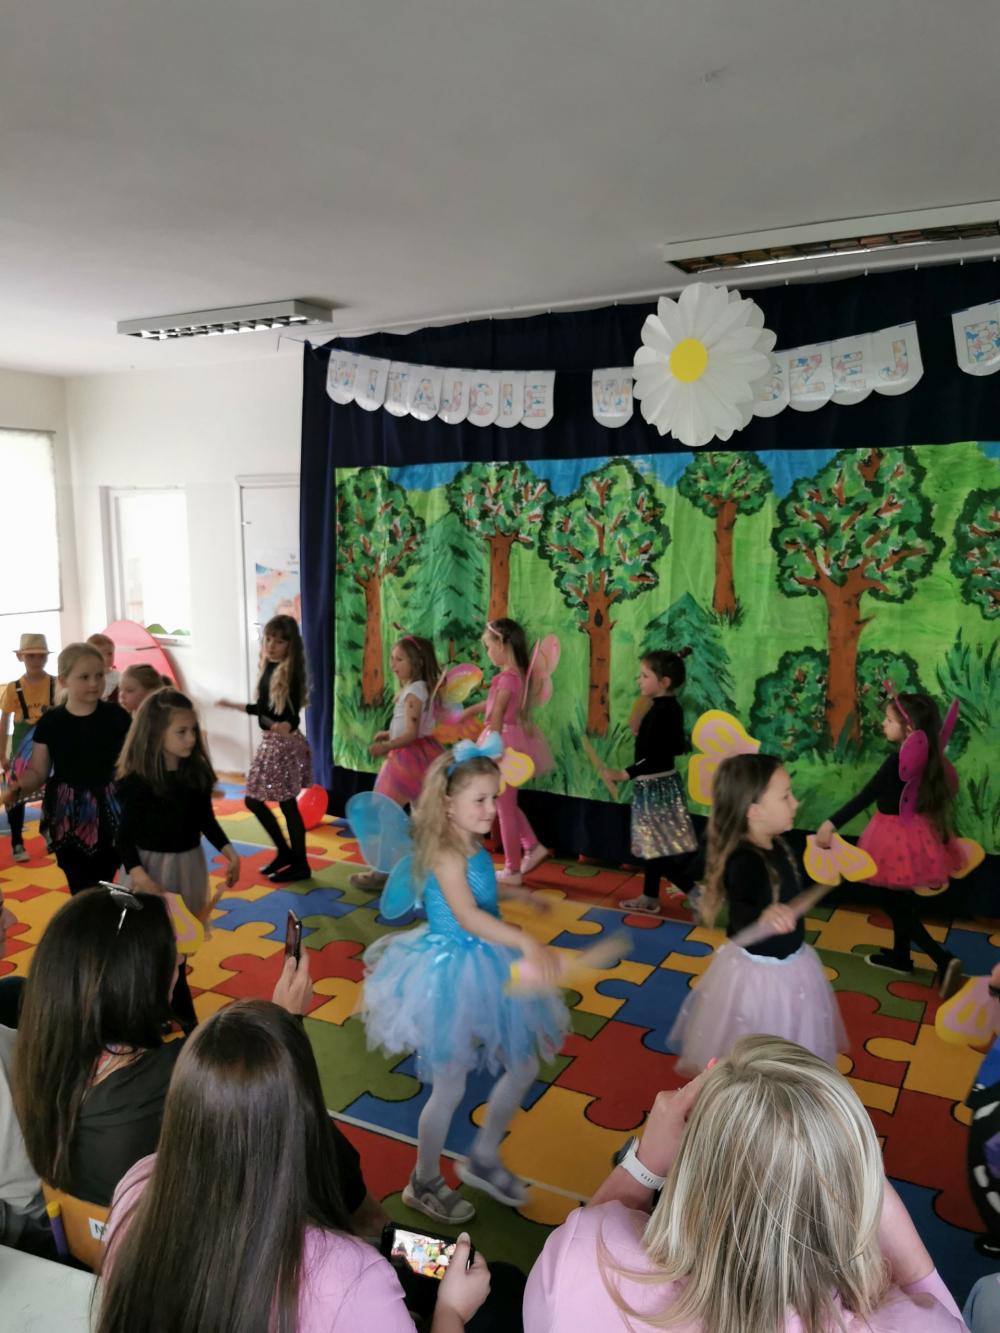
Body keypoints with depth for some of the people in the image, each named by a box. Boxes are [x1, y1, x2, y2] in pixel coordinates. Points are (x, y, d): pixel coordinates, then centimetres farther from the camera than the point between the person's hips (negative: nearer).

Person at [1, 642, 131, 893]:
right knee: (80, 891, 5)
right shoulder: (50, 722, -4)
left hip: (108, 811, 0)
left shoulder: (116, 716, -4)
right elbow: (38, 772, 2)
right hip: (68, 815, 0)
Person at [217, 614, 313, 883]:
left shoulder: (290, 673, -17)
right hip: (270, 742, 9)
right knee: (254, 799, 14)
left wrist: (285, 727, -42)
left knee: (287, 804, -1)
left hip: (285, 743, -9)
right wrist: (235, 706, 25)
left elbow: (292, 716, -21)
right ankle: (285, 851, 28)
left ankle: (300, 864, 12)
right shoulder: (269, 668, 6)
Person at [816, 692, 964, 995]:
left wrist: (832, 824, -32)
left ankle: (944, 959, 0)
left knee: (893, 902, 3)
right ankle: (900, 956, 36)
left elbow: (866, 796, -29)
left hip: (899, 835, -9)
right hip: (915, 831, 9)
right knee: (900, 900, 22)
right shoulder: (925, 756, -1)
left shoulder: (899, 760, -24)